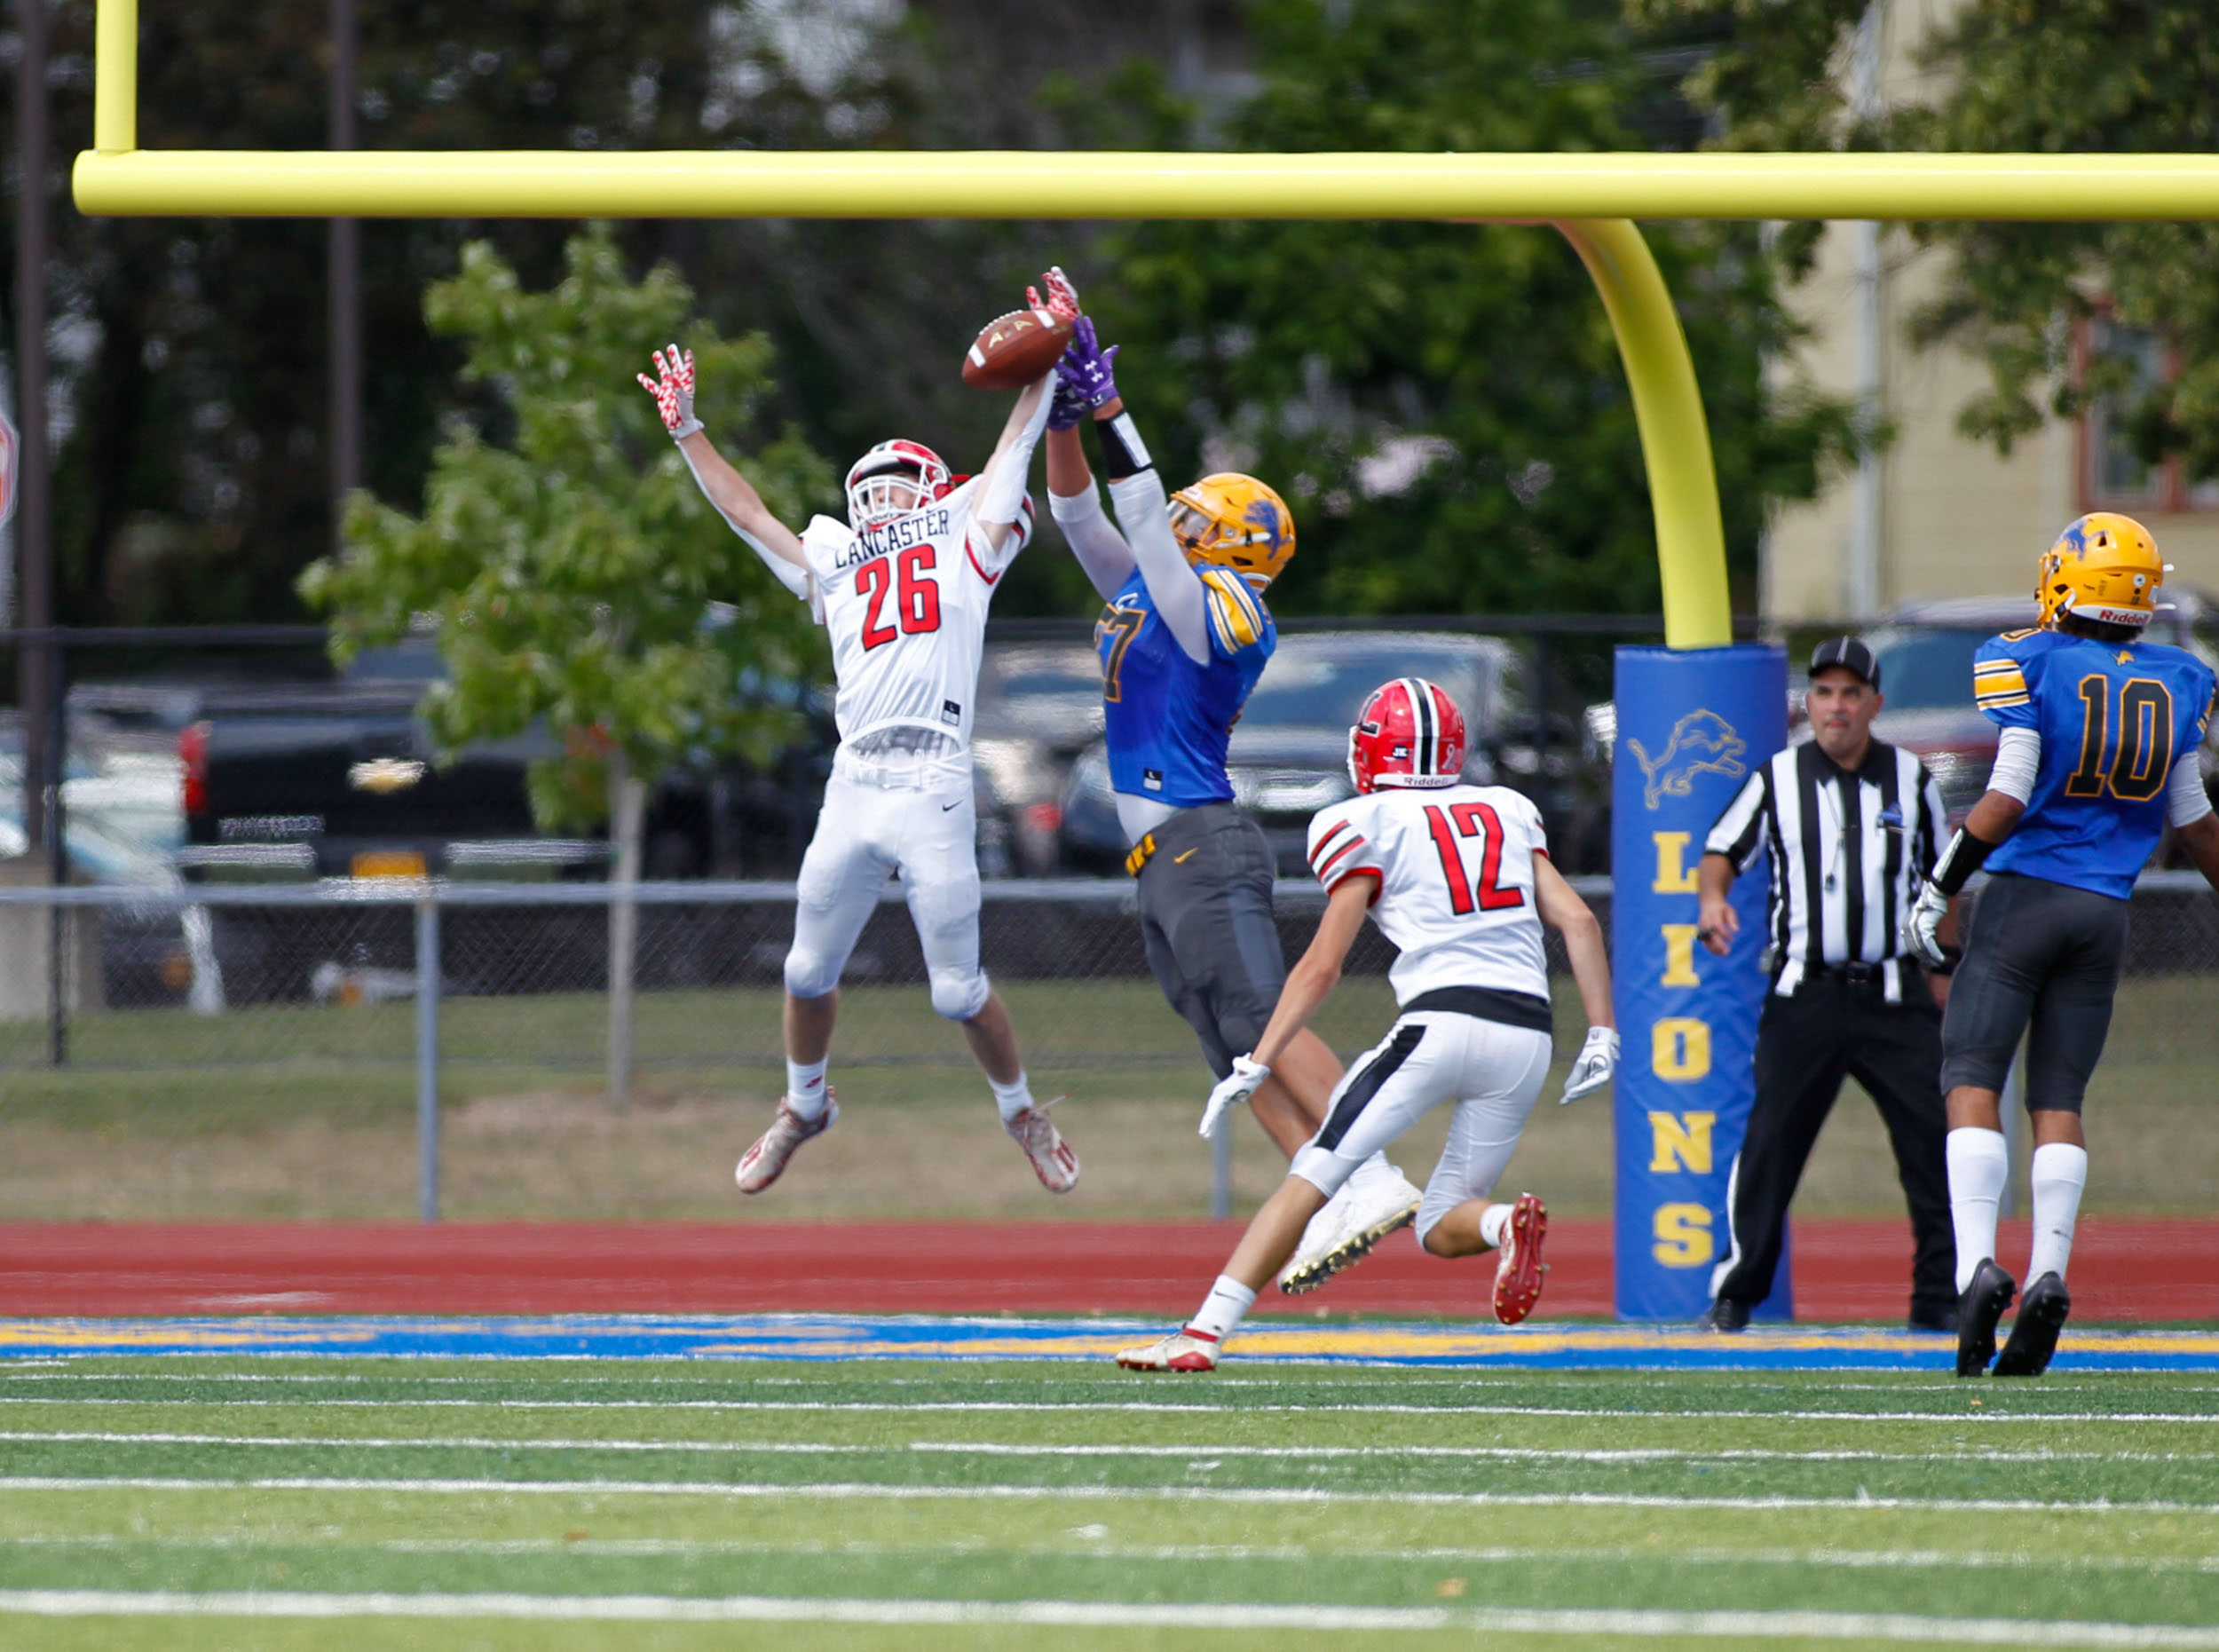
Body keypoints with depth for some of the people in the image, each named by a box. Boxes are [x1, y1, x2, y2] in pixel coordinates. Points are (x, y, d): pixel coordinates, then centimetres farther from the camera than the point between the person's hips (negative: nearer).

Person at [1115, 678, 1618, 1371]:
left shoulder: (1372, 827, 7)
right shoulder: (1507, 814, 20)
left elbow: (1322, 965, 4)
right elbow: (1578, 921, 12)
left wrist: (1256, 1065, 6)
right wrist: (1602, 1035, 13)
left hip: (1441, 1021, -5)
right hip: (1526, 1037, 5)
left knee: (1314, 1175, -2)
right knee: (1439, 1228, 14)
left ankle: (1206, 1332, -12)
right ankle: (1506, 1223, -20)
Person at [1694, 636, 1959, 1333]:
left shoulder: (1911, 780, 8)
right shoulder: (1777, 779, 5)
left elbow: (1938, 882, 16)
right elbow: (1724, 851, 5)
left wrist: (1941, 974, 14)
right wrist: (1713, 896, -17)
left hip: (1894, 996, 1)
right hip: (1804, 994, -1)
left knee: (1932, 1139, -4)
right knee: (1770, 1139, -4)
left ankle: (1939, 1296, 5)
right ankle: (1735, 1292, 6)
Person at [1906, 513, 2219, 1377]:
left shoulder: (2027, 665, -10)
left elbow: (2006, 800, -15)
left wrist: (1939, 889, -6)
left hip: (2026, 893, -4)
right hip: (2106, 910, 4)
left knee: (1972, 1080, -2)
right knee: (2059, 1097, 9)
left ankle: (1977, 1263, -18)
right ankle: (2049, 1273, -4)